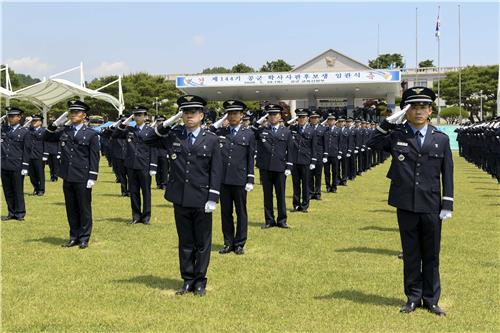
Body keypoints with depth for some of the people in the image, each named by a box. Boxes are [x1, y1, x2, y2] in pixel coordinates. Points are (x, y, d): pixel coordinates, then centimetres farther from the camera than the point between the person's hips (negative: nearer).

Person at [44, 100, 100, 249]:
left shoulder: (91, 134, -3)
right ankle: (74, 237, 20)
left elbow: (94, 157, -5)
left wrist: (92, 178, -11)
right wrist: (55, 124, 2)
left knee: (84, 209, 3)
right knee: (71, 209, 11)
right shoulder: (63, 131, 8)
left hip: (82, 178, -4)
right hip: (67, 177, 4)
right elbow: (46, 138, 18)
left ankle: (84, 239, 12)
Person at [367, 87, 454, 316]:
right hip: (406, 206, 0)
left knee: (431, 255, 8)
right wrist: (389, 122, -4)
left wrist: (447, 205, -1)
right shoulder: (396, 136, 2)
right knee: (410, 254, 9)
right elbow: (372, 143, 6)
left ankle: (431, 299, 20)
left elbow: (447, 174, 5)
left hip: (431, 206, 0)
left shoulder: (441, 139, 4)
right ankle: (413, 298, 21)